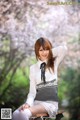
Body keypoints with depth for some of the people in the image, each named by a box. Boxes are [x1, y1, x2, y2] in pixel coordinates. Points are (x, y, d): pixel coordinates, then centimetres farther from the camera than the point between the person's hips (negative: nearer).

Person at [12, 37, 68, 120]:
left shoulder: (54, 63, 12)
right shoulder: (33, 68, 14)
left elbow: (64, 48, -6)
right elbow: (32, 91, 6)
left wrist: (50, 53, 6)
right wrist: (28, 103, -14)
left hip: (51, 103, -3)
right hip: (37, 102, 3)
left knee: (24, 113, -31)